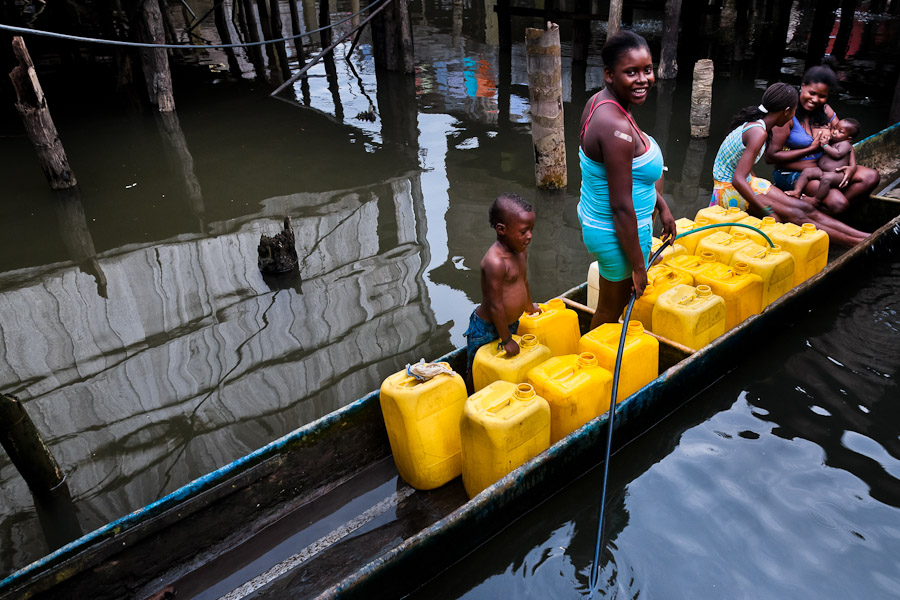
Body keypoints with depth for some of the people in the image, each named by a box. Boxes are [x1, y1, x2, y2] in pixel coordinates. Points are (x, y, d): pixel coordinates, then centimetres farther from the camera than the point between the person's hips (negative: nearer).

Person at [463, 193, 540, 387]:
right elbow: (495, 305, -27)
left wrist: (529, 306, 36)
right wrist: (507, 340, -17)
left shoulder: (521, 250, -2)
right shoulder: (495, 262, -31)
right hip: (487, 329, -8)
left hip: (511, 323, 8)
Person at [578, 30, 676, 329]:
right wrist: (637, 265, -19)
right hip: (618, 234, -9)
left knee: (610, 304, 26)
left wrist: (661, 205, 19)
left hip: (595, 219, 9)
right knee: (612, 309, 13)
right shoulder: (616, 128, -31)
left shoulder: (600, 101, 0)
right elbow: (621, 206, -28)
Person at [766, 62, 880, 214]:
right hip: (792, 174, -8)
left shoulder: (826, 111, 7)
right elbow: (771, 157, -19)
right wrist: (811, 149, -15)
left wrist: (852, 166, -10)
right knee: (838, 204, -27)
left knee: (871, 176, -7)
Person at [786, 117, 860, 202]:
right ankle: (797, 191, -23)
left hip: (837, 174, -8)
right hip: (821, 170, 8)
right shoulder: (831, 141, 23)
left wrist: (825, 145, -10)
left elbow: (838, 154, -18)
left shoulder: (845, 144, 0)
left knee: (826, 178, -37)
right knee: (806, 171, -11)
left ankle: (817, 201, -36)